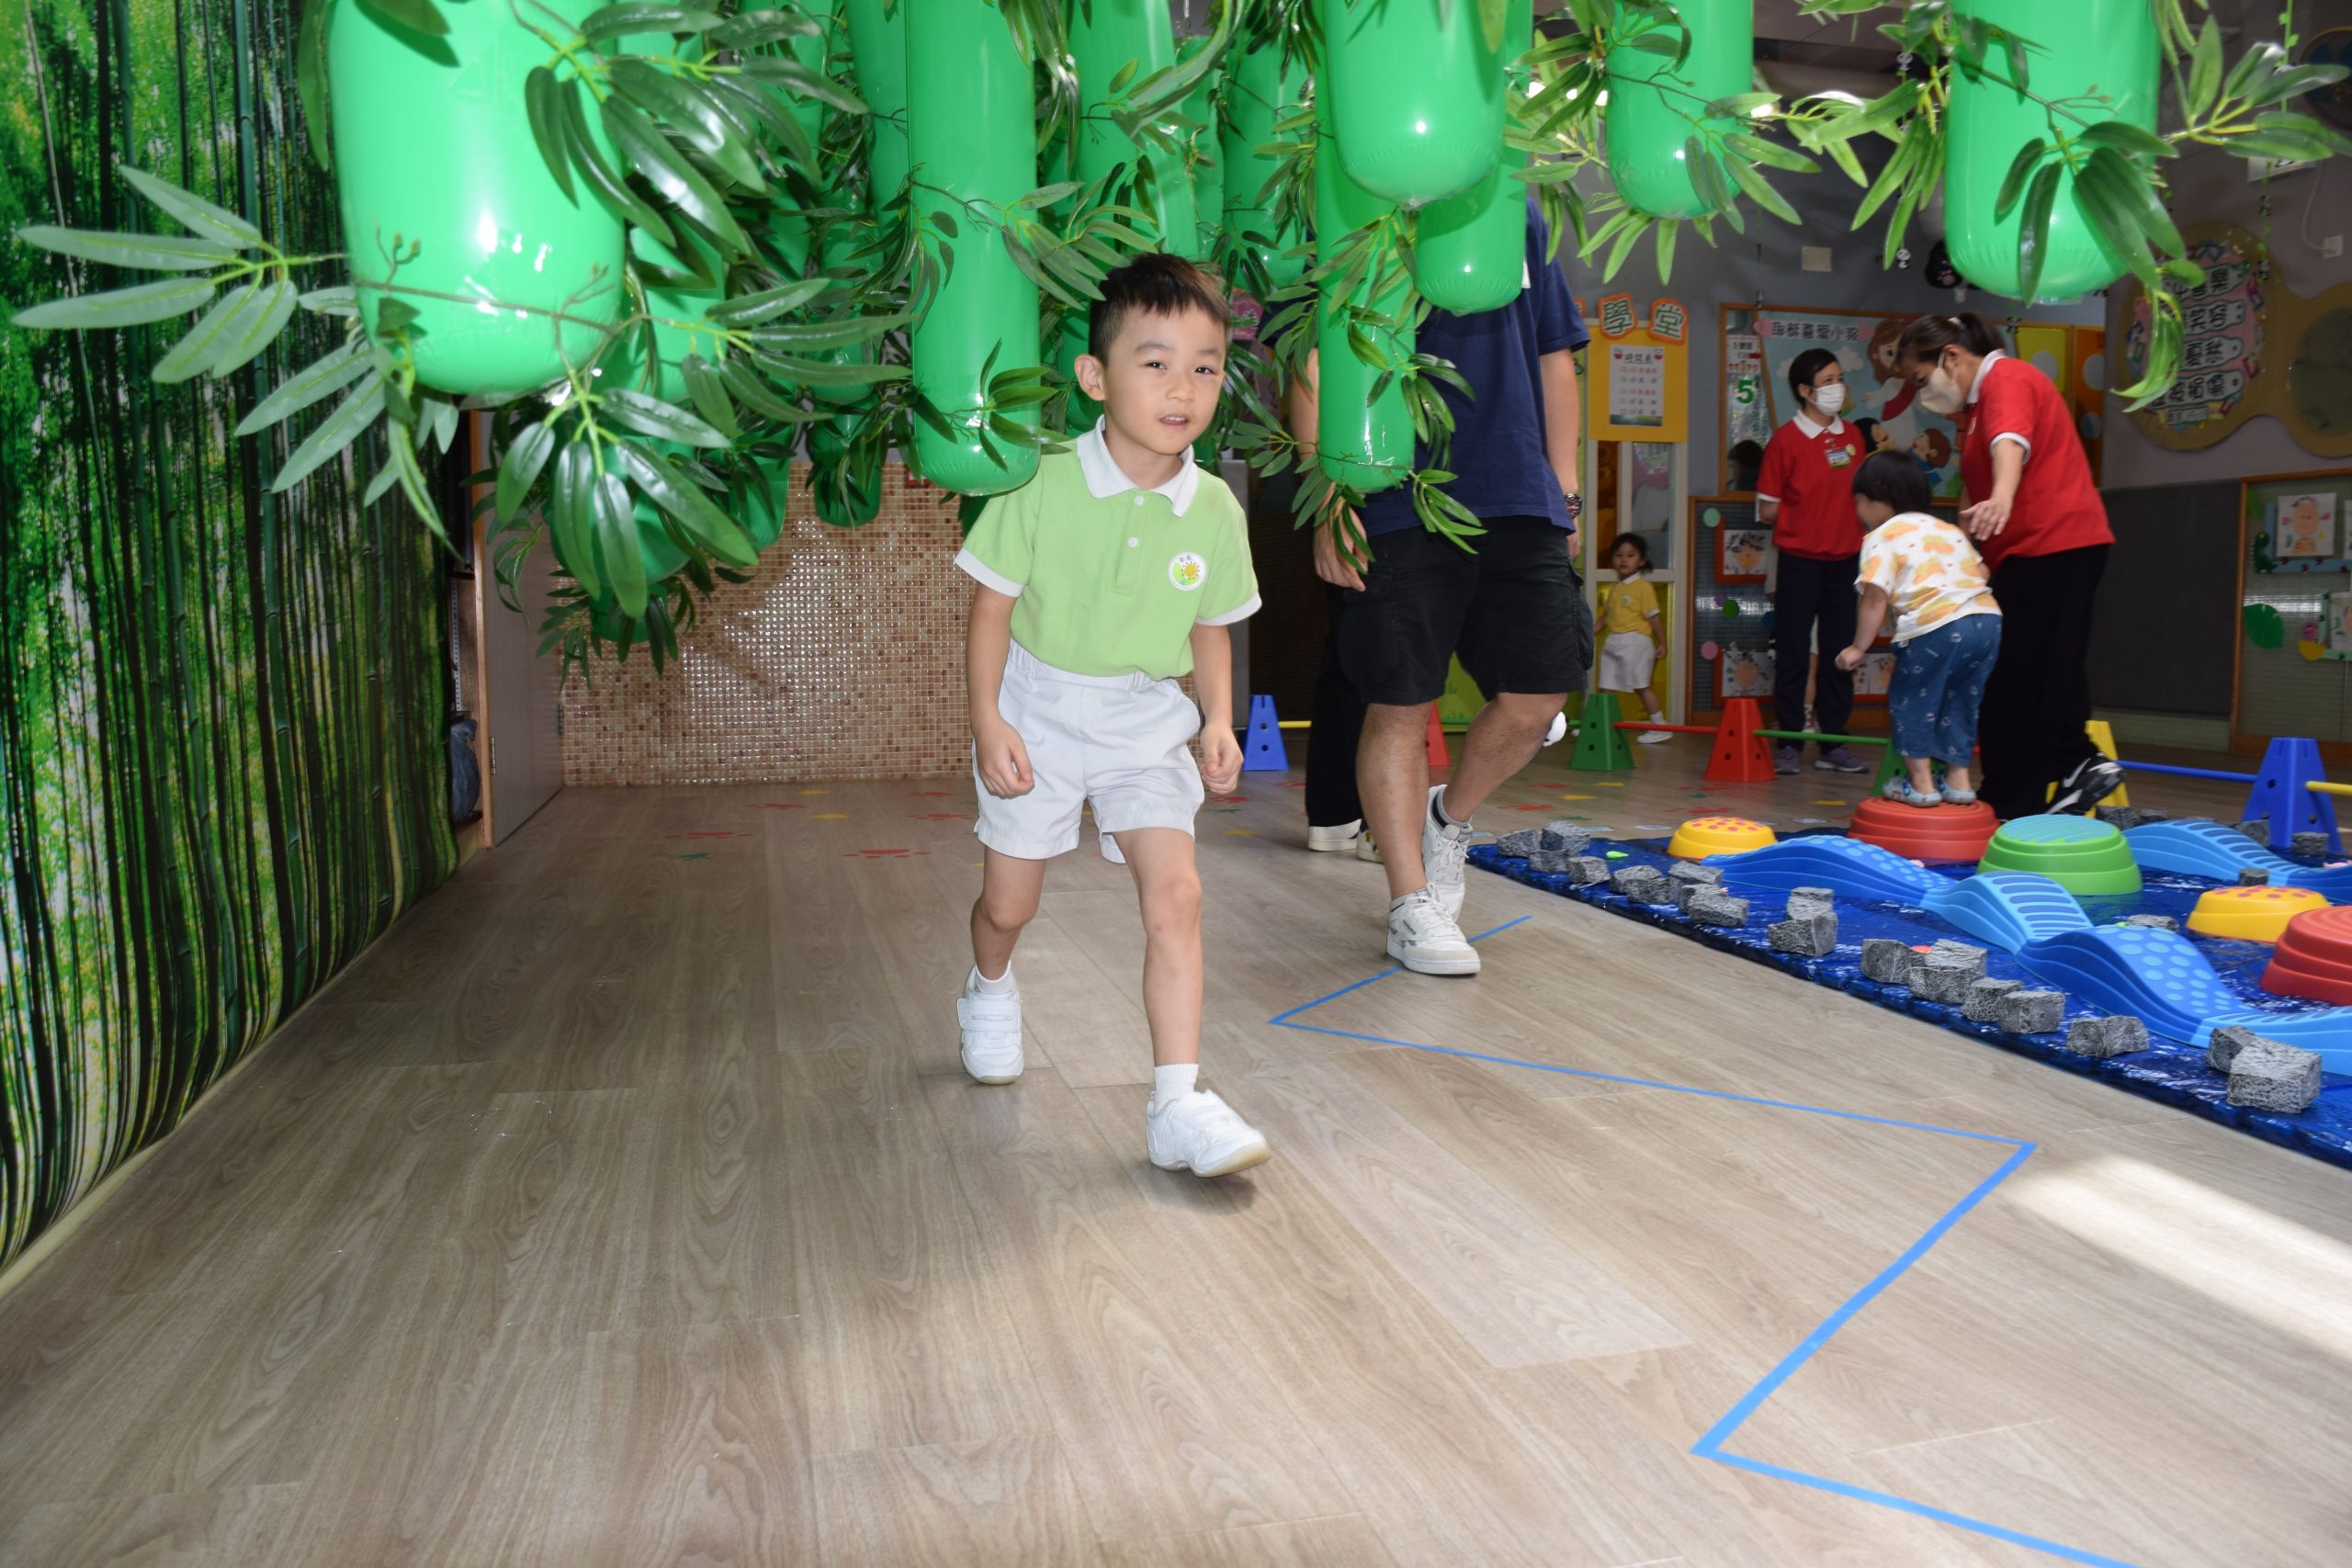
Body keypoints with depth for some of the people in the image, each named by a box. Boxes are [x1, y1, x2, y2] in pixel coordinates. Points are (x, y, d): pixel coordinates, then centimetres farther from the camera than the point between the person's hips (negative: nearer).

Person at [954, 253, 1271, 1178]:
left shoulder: (1215, 510, -8)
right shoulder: (1044, 486, -17)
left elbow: (1210, 627, 6)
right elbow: (993, 605, -10)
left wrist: (1218, 719, -6)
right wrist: (988, 722, -15)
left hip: (1148, 721, 2)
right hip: (1040, 711, -1)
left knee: (1175, 894, -14)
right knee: (1010, 902, 13)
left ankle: (1178, 1104, -10)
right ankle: (989, 994, 49)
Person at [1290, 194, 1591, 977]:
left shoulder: (1518, 214, 16)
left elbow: (1554, 360, 19)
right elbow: (1312, 366, -1)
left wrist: (1564, 493, 13)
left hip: (1520, 502, 4)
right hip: (1401, 508, -4)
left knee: (1537, 699, 0)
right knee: (1399, 705, 0)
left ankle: (1449, 818, 29)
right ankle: (1412, 904, 13)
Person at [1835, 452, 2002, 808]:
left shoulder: (1881, 538, 2)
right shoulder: (1948, 529, 25)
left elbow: (1875, 599, -4)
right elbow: (1981, 570, 21)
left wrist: (1858, 648, 2)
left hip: (1936, 627, -7)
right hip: (1987, 618, 7)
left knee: (1910, 700, 10)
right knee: (1959, 702, 20)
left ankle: (1921, 784, 11)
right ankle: (1959, 780, 24)